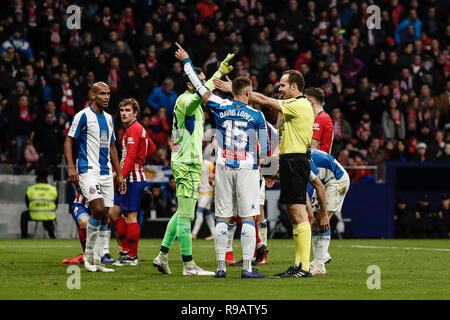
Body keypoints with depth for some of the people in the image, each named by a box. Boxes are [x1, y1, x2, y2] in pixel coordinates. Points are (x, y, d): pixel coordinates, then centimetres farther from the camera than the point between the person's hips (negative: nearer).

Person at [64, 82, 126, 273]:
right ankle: (89, 253, -4)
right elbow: (68, 141, -6)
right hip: (88, 171, -7)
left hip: (106, 172, 7)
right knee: (98, 210, -20)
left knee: (104, 218, 2)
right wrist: (71, 167, -18)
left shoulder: (108, 118, 17)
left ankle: (97, 260, 7)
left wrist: (119, 174, 21)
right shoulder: (83, 116, -5)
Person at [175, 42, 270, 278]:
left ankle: (221, 266, 3)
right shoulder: (257, 116, -4)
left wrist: (186, 61, 21)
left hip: (223, 168, 3)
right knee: (248, 219, -1)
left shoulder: (220, 107, 0)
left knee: (222, 219, 5)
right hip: (247, 170, -3)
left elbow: (199, 87, 10)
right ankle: (247, 266, -6)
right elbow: (264, 151, -3)